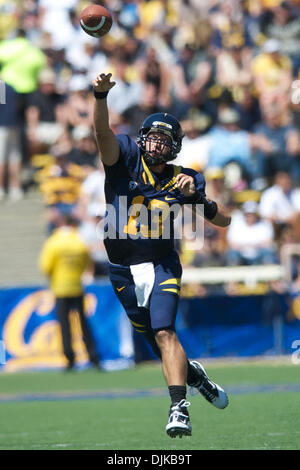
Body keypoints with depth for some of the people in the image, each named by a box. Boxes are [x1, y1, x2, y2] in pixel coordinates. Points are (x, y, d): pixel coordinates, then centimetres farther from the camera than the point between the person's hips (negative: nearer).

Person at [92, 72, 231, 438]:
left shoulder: (184, 180, 1)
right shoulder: (126, 160, -3)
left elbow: (224, 221, 2)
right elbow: (103, 133, -22)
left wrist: (197, 199, -17)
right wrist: (100, 96, -40)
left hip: (162, 266, -1)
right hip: (124, 270, 1)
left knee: (164, 332, -20)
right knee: (155, 341, 8)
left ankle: (179, 408, -27)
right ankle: (191, 373, 37)